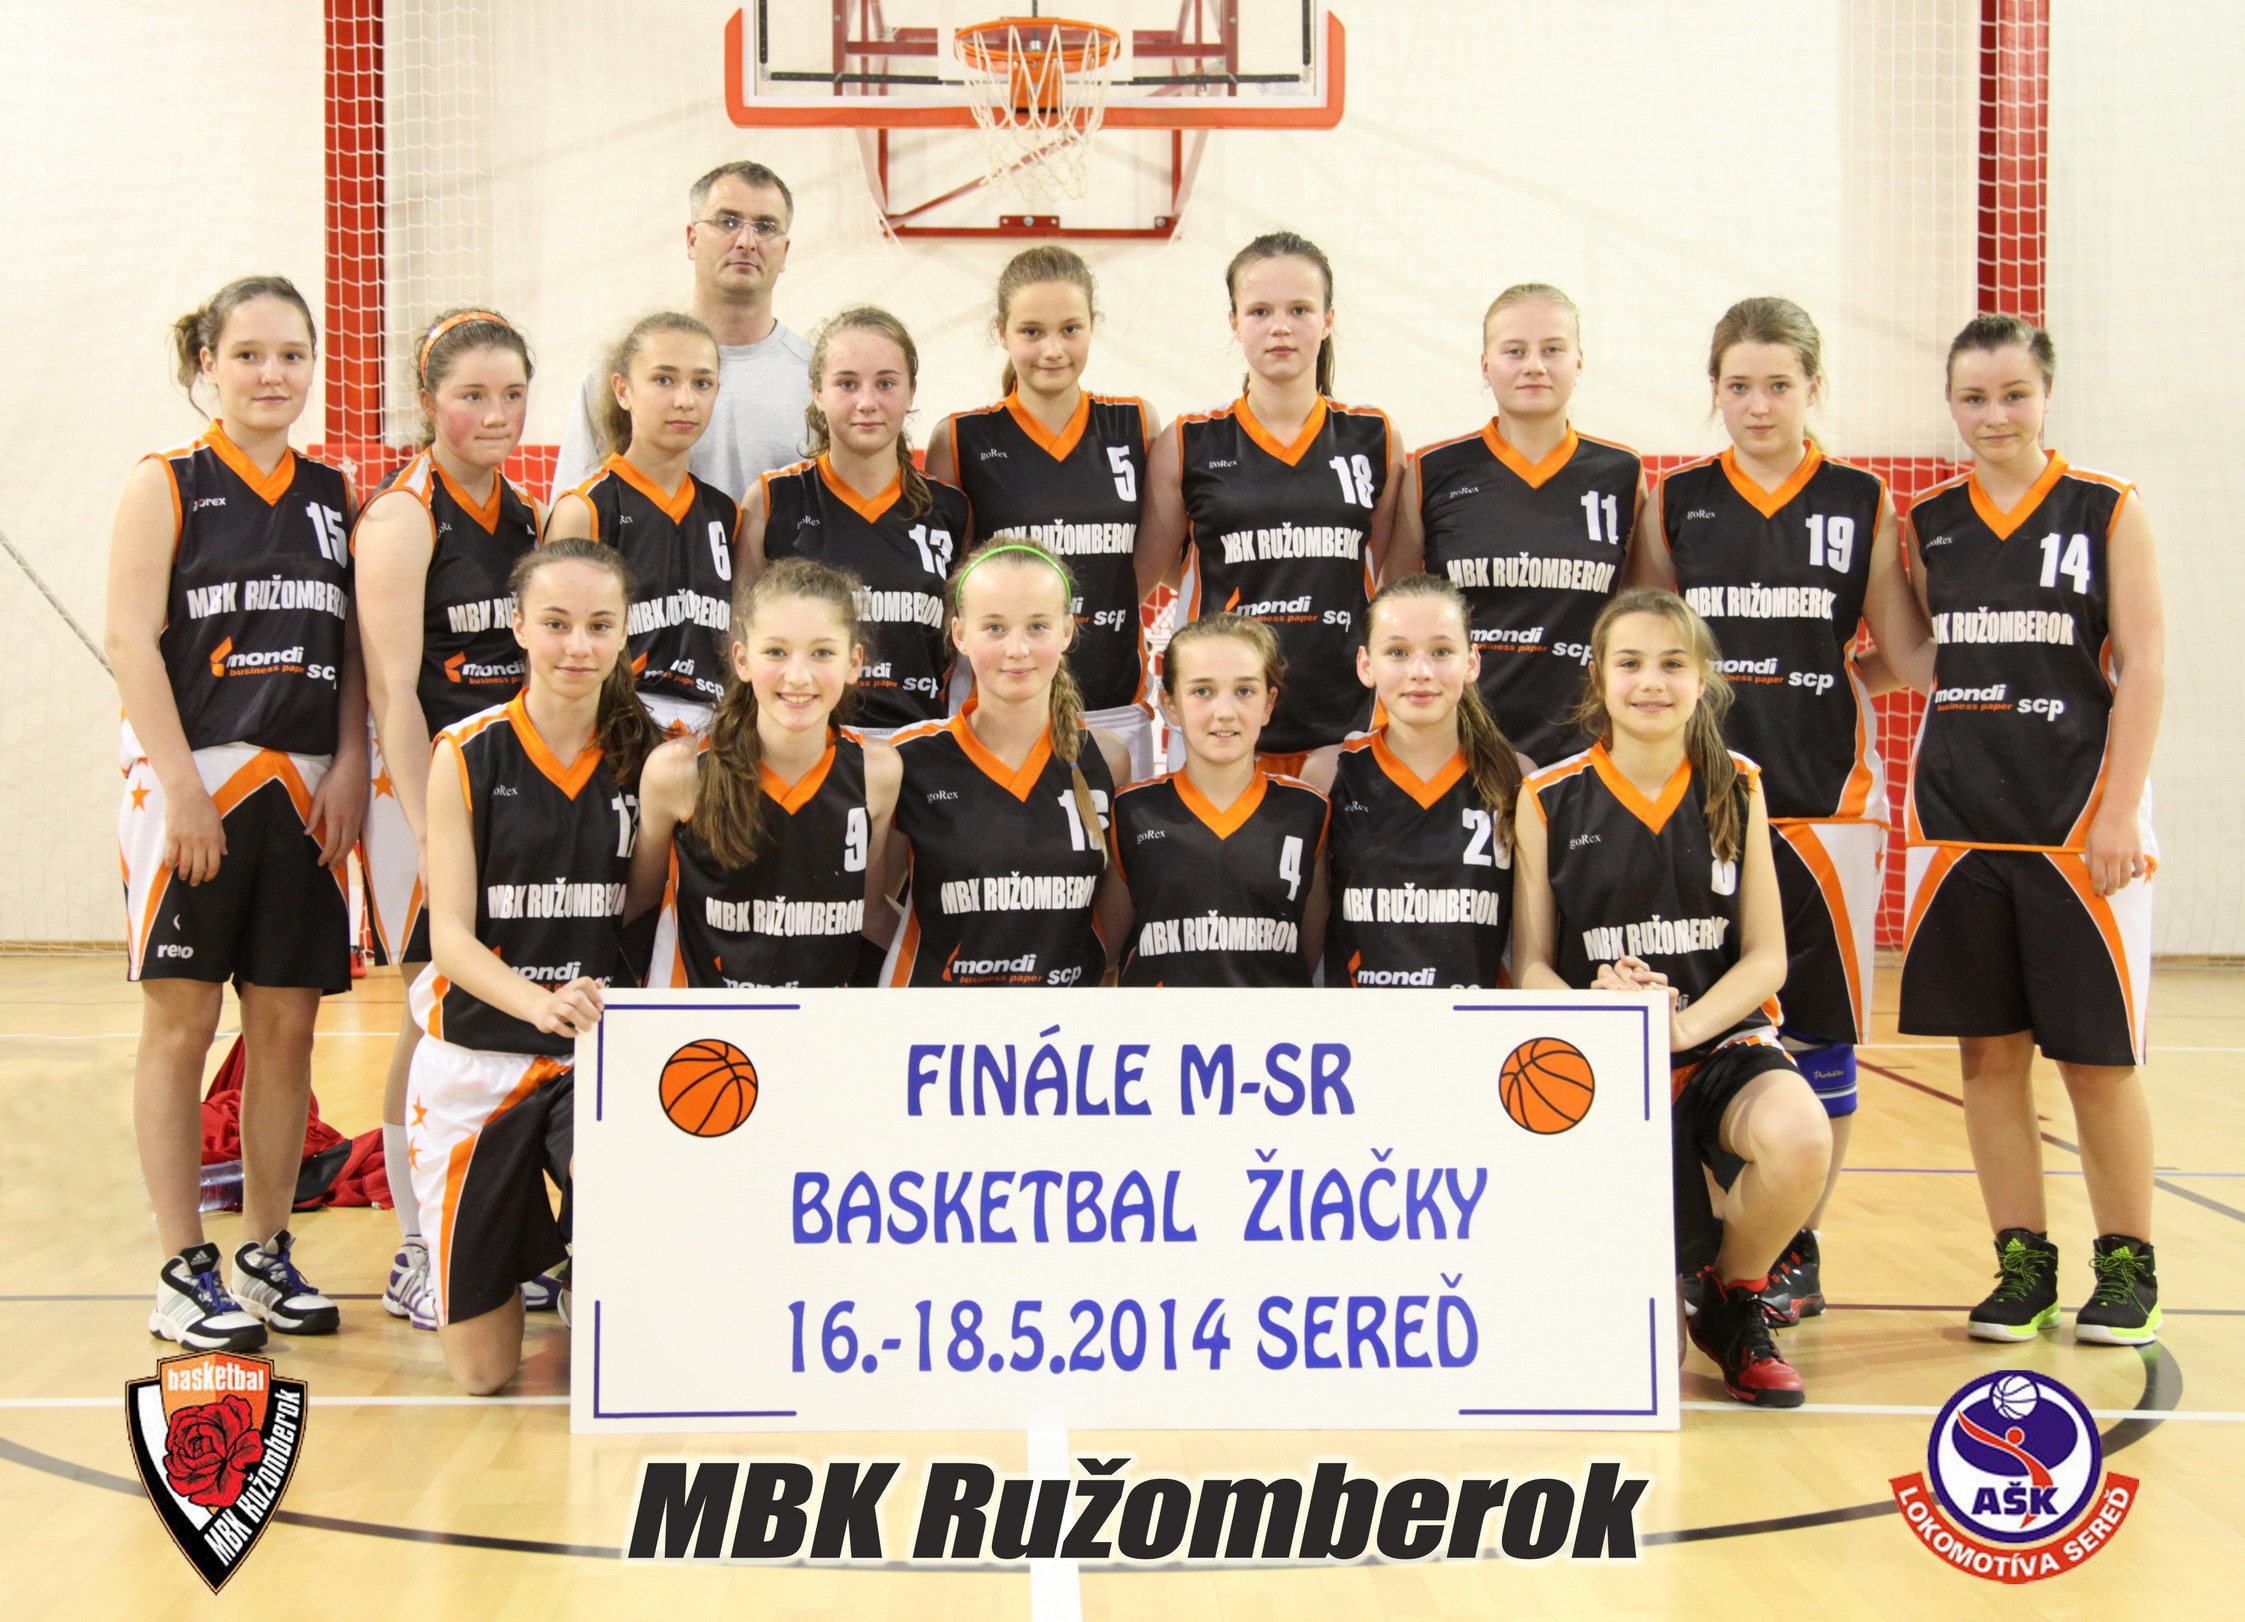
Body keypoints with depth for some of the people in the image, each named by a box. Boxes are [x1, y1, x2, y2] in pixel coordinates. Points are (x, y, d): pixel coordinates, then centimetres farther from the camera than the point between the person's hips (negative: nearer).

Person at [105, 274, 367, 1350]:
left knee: (287, 1027, 6)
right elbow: (131, 639, -7)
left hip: (305, 792, 4)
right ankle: (183, 1273, 5)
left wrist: (349, 767, -1)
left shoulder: (332, 495, 13)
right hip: (190, 782, -4)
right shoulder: (166, 486, 0)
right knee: (181, 1026, -1)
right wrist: (183, 787, -15)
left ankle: (267, 1254, 17)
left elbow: (354, 647, 13)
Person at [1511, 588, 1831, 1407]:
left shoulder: (1736, 788, 3)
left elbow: (1766, 957, 0)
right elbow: (1530, 966, 0)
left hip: (1721, 1037, 1)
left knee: (1798, 1136, -35)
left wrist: (1682, 1026, -17)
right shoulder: (1550, 801, -1)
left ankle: (1733, 1301, -2)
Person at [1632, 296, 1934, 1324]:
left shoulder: (1863, 503, 6)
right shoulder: (1676, 503, 7)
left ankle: (1798, 1248, 14)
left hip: (1826, 797, 0)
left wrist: (1818, 682, -3)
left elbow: (1904, 653, 7)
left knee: (1820, 1030, 2)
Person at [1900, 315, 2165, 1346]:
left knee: (2096, 1055, 0)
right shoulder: (1925, 524, 8)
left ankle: (2126, 1266, 14)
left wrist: (2119, 813, -11)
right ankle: (2022, 1264, 14)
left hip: (2078, 819, -3)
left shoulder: (2107, 512, 0)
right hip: (1959, 817, 3)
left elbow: (2144, 666, -4)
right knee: (1988, 1050, 4)